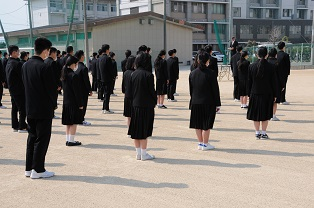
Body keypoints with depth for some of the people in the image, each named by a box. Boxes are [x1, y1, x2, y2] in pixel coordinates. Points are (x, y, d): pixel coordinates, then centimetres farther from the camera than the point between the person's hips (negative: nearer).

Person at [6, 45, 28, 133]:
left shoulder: (8, 63, 9)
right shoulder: (17, 63, -19)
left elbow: (9, 77, 14)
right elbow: (22, 76, -18)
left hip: (12, 89, 9)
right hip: (19, 89, -9)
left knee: (14, 108, 14)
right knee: (22, 109, -2)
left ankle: (15, 126, 20)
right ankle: (22, 127, 1)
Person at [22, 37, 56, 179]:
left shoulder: (25, 65, 5)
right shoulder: (44, 68, -18)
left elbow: (25, 84, 11)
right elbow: (51, 89, -15)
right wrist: (54, 104, 1)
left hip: (30, 108, 8)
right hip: (44, 109, -7)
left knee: (32, 137, 16)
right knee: (42, 139, 2)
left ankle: (29, 168, 22)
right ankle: (37, 170, 8)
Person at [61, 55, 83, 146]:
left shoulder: (64, 75, 8)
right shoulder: (74, 76, -17)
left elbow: (64, 89, 13)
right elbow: (77, 91, -17)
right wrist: (80, 104, -12)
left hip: (66, 101, 8)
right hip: (74, 102, -8)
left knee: (68, 123, 14)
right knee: (74, 123, 0)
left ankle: (67, 140, 19)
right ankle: (71, 141, 2)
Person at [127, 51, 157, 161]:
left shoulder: (133, 74, 2)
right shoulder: (148, 75, -15)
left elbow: (130, 91, 6)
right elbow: (152, 91, -11)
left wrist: (134, 101, 15)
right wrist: (154, 102, 3)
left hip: (135, 106, 6)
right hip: (146, 106, -5)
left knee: (136, 130, 11)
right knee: (144, 131, 2)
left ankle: (138, 153, 20)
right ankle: (144, 154, 10)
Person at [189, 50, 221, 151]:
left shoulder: (192, 73, 2)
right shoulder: (210, 74, -12)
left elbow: (191, 89, 9)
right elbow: (215, 90, -9)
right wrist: (217, 104, -2)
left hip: (195, 103, 5)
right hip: (208, 103, -5)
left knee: (198, 124, 12)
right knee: (206, 124, 4)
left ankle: (200, 143, 20)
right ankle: (205, 144, 11)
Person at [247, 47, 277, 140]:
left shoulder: (251, 66, -4)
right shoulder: (270, 66, -7)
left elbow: (249, 81, 0)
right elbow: (273, 82, -3)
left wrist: (249, 94, 8)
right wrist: (274, 95, 5)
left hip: (255, 94, 1)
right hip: (267, 94, -1)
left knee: (256, 114, 10)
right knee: (265, 114, 8)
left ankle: (257, 132, 13)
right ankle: (263, 133, 10)